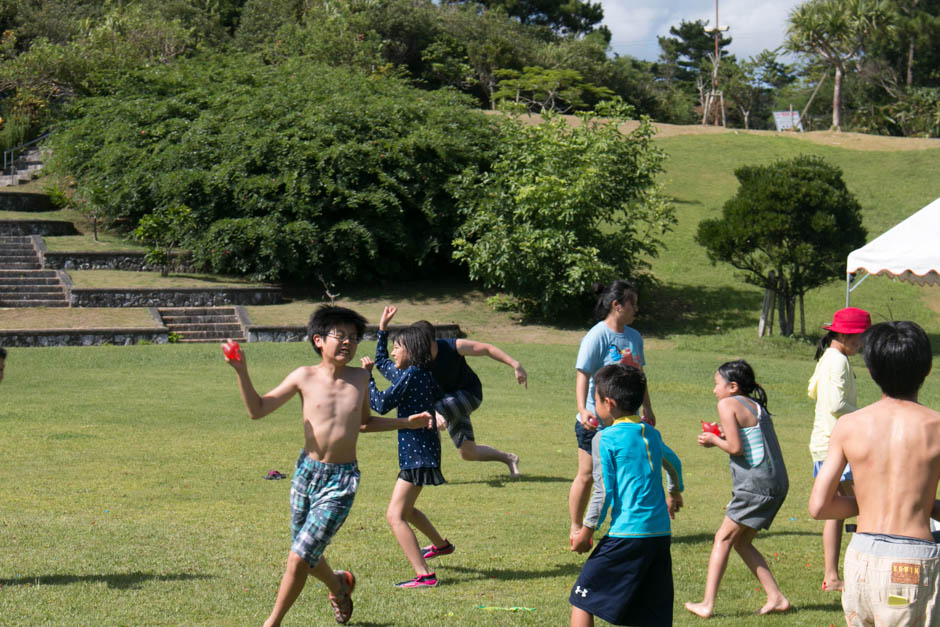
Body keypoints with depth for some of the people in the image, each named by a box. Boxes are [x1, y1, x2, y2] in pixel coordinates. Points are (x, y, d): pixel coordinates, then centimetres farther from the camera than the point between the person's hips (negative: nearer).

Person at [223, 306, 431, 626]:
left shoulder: (360, 378, 3)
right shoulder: (305, 377, -3)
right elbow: (257, 409, -2)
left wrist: (406, 423, 14)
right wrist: (241, 372, -14)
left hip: (342, 482, -1)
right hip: (307, 472, 1)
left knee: (299, 557, -9)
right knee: (308, 555, 15)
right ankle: (338, 584, 48)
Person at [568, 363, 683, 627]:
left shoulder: (607, 439, -6)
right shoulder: (652, 434, 14)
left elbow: (605, 493, -11)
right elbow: (674, 464, 34)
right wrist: (674, 494, 53)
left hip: (626, 535, -7)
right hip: (661, 535, 7)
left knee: (581, 600, 3)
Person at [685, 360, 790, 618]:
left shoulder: (728, 404, -6)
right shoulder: (755, 405, 19)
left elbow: (736, 448, -14)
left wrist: (715, 440, 3)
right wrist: (723, 438, 14)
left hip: (756, 484, -8)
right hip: (776, 484, 9)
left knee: (724, 538, -1)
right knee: (741, 542, 17)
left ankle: (707, 604, -4)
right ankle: (775, 597, 14)